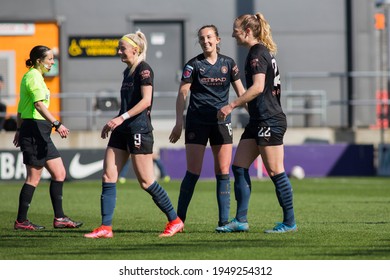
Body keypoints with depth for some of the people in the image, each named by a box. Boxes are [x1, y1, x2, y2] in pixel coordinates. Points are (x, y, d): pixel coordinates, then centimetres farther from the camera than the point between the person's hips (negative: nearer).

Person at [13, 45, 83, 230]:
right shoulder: (34, 77, -12)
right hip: (34, 130, -10)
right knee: (34, 177, -5)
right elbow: (39, 105, -25)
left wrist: (19, 130, 28)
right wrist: (57, 124, -32)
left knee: (59, 173, 8)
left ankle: (59, 218, 9)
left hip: (40, 133, 10)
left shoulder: (32, 77, 18)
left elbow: (21, 108, 24)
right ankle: (21, 221, 1)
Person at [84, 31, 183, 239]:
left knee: (146, 181, -5)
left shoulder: (143, 69, -10)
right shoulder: (128, 71, 17)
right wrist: (113, 123, 20)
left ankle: (175, 221, 7)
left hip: (139, 129, -9)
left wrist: (122, 118, -23)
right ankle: (105, 228, -1)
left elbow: (146, 101, -19)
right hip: (122, 130, 9)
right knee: (108, 176, 0)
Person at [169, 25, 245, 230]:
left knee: (223, 172, -1)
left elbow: (241, 92, 11)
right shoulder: (194, 65, -2)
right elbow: (182, 94, -4)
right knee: (193, 172, -5)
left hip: (222, 123, 3)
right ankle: (179, 219, 2)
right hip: (197, 123, -3)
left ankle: (224, 220, 2)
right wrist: (179, 122, -13)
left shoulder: (228, 64, 6)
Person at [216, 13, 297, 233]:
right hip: (258, 121, 10)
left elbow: (258, 87, -23)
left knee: (275, 171, -5)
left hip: (269, 120, -10)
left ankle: (290, 222, 1)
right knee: (239, 167, 7)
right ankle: (241, 220, 7)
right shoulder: (264, 51, 17)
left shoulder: (257, 53, -13)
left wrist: (232, 105, -22)